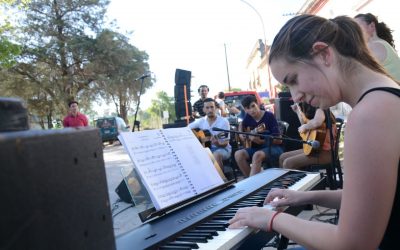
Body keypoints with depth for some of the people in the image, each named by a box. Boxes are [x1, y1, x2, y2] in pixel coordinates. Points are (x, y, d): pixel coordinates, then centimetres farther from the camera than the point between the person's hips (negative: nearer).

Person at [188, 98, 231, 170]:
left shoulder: (223, 121, -10)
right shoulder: (201, 121, 3)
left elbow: (225, 143, -12)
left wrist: (218, 144, -34)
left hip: (222, 148, -4)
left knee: (216, 155, -37)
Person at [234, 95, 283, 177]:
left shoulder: (269, 116, -13)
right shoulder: (248, 117, 2)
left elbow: (278, 140, -15)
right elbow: (241, 125, 27)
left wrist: (260, 141, -26)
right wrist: (241, 135, 7)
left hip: (273, 147, -6)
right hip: (257, 148, 6)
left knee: (257, 155, -36)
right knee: (238, 154, -19)